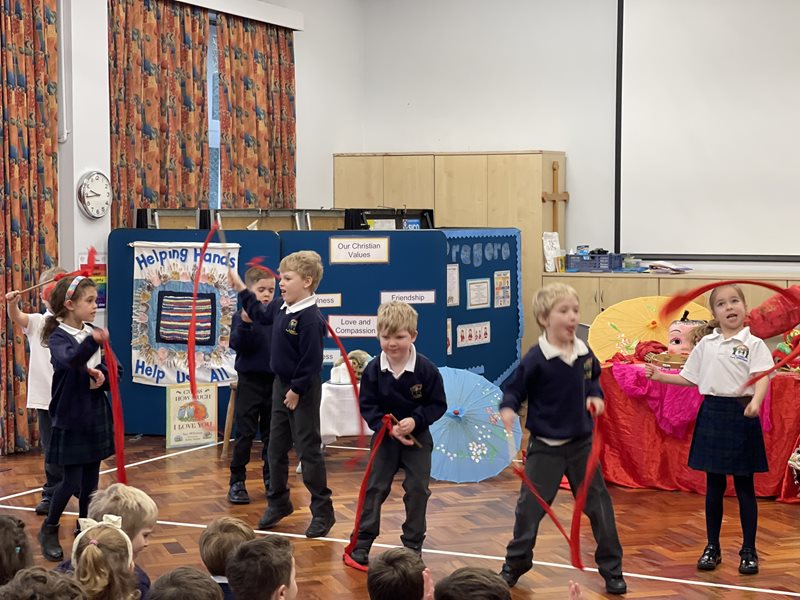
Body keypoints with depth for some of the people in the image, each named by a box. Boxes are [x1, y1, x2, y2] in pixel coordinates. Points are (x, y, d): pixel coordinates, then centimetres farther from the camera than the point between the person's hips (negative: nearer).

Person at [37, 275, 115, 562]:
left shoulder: (93, 334, 6)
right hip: (71, 420, -6)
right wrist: (92, 342, -55)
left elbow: (112, 371, 9)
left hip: (96, 418, 6)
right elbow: (68, 361, -37)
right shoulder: (58, 336, -14)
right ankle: (49, 530, 18)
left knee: (90, 481, 12)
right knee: (72, 482, -3)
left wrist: (103, 378, -13)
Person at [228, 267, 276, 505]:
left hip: (274, 381, 3)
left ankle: (271, 479, 21)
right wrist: (245, 323, -29)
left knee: (271, 434, 11)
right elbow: (237, 345, -15)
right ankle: (237, 482, 6)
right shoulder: (242, 316, -4)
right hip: (250, 380, -3)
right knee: (245, 433, -1)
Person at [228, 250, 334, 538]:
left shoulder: (310, 318, -24)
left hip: (303, 392, -8)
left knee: (308, 450, -1)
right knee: (276, 448, 16)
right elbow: (260, 314, 26)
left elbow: (312, 361, -23)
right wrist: (240, 288, 25)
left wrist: (297, 390, -17)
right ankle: (278, 502, 32)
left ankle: (322, 512, 10)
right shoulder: (280, 306, 3)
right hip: (281, 385, 8)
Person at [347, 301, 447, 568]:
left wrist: (416, 420, -25)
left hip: (417, 437, -1)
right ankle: (362, 543, 12)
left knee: (417, 490, 3)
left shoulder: (426, 370, -18)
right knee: (375, 488, 4)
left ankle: (413, 544, 17)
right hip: (385, 437, 1)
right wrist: (387, 427, -23)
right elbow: (367, 406, -8)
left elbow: (438, 405, -10)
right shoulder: (373, 370, -13)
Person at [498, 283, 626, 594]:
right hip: (545, 447, -4)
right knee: (530, 507, 5)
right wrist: (508, 409, -30)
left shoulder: (584, 353, -2)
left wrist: (596, 395, -1)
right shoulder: (536, 359, -18)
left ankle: (611, 569, 21)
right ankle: (515, 564, 25)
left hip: (581, 444, 4)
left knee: (599, 505, 8)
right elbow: (513, 390, -11)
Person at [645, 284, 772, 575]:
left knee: (744, 486, 3)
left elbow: (762, 377, -17)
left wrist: (755, 402, -34)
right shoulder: (706, 344, 9)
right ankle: (712, 547, 20)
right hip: (712, 414, 4)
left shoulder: (754, 344, -4)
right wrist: (661, 376, 8)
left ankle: (748, 550, 13)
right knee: (714, 486, 10)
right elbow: (691, 379, 17)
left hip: (741, 414, -4)